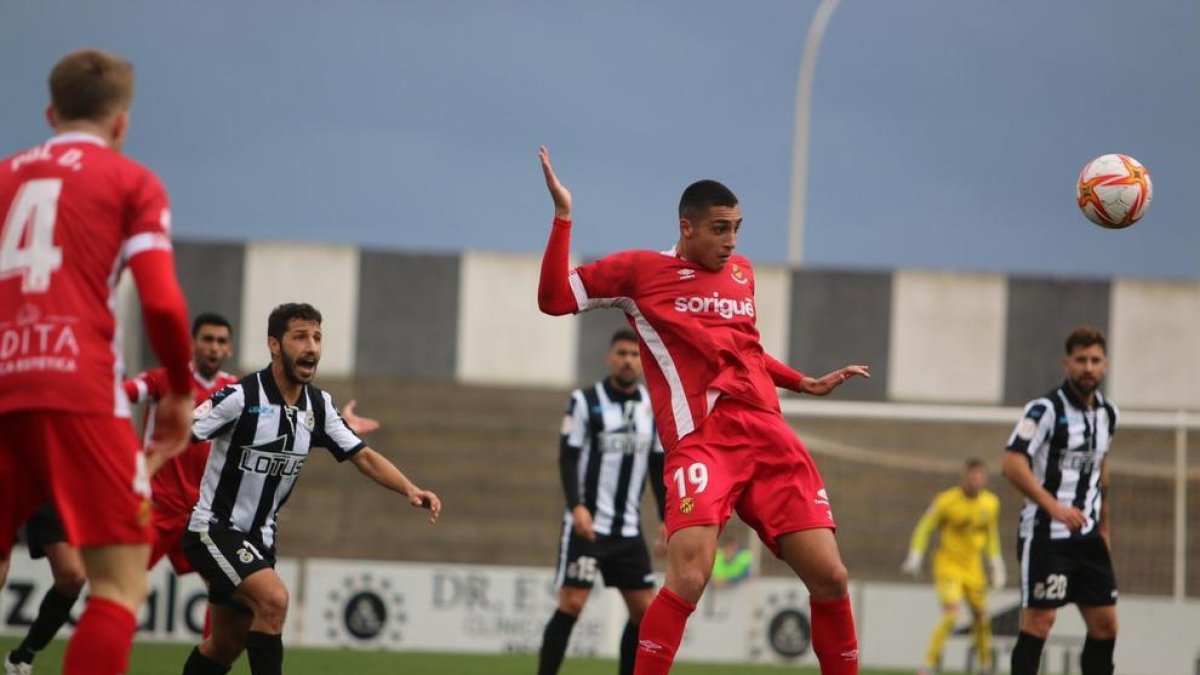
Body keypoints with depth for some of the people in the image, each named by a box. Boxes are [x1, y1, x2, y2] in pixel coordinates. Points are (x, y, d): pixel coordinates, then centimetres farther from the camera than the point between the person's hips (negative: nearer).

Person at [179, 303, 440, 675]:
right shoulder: (241, 397, -19)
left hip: (257, 538, 8)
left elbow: (363, 457, 4)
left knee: (227, 645, 12)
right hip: (213, 529, -8)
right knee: (273, 598, -27)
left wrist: (410, 490, -12)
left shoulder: (318, 406, 1)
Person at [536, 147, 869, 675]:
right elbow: (554, 299, 5)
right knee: (689, 578, -23)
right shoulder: (640, 270, 7)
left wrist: (806, 384, 35)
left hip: (769, 437, 5)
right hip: (701, 441, -5)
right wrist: (563, 217, 0)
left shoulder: (741, 273, 22)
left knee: (829, 577, -1)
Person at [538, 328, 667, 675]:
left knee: (645, 609, 3)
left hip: (628, 529, 5)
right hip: (587, 524, -5)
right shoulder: (585, 400, -4)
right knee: (572, 603, -12)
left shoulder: (653, 407, 9)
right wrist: (577, 506, -21)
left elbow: (659, 467, 15)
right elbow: (568, 457, -8)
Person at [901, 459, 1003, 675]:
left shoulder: (991, 503, 1)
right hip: (947, 565, -5)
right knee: (951, 615, -20)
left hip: (973, 568, 5)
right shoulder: (947, 501, -15)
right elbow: (924, 527, -7)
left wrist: (996, 565, 16)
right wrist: (915, 557, -13)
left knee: (981, 617, 8)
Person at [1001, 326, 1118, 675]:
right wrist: (1054, 506, -31)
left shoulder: (1107, 412, 10)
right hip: (1045, 536, -7)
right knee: (1039, 620, -10)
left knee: (1105, 622, 5)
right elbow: (1013, 464, -22)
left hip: (1087, 537, 7)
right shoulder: (1046, 409, -13)